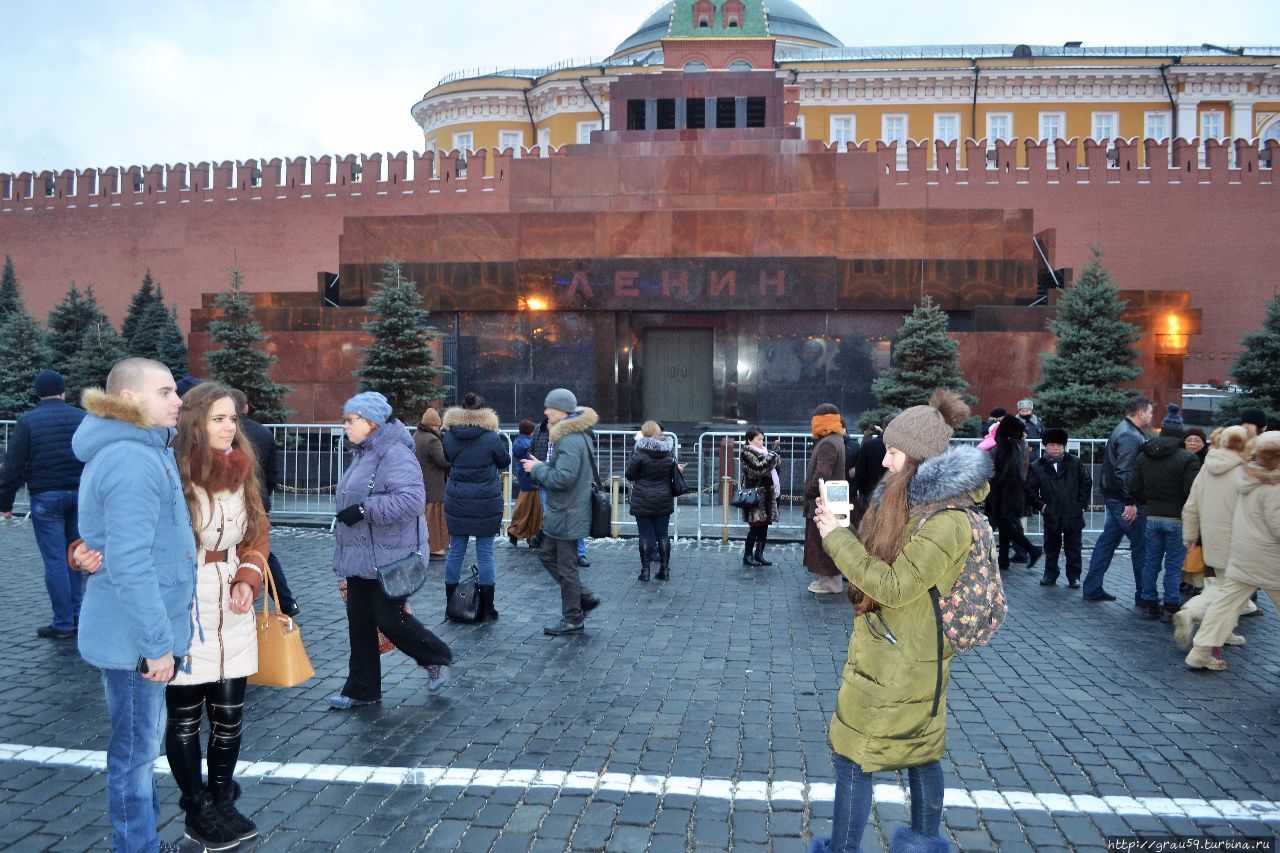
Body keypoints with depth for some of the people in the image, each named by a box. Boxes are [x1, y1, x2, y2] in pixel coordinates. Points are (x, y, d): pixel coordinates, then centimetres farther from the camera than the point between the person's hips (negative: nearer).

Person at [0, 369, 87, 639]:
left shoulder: (27, 422, -3)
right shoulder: (83, 418, 5)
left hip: (45, 497, -3)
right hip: (80, 495, 3)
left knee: (55, 560, -1)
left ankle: (63, 624, 3)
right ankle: (76, 615, 16)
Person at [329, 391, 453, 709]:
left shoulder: (395, 455, -18)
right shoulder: (363, 454, 14)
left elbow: (411, 499, -30)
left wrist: (364, 509, -28)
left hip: (390, 557, -9)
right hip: (360, 554, 10)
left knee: (389, 618, -3)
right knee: (359, 621, 11)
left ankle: (435, 659, 23)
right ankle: (362, 689, 22)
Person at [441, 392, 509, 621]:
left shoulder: (448, 436, -3)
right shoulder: (491, 437, -12)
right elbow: (505, 461, 3)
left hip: (456, 503, 3)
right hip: (486, 504, -3)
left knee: (455, 551, 13)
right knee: (485, 553, 4)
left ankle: (451, 605, 21)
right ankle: (486, 608, 9)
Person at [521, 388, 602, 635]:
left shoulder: (570, 440, -23)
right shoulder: (573, 434, 12)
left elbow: (563, 477, -28)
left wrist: (537, 469, -14)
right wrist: (541, 466, 7)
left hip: (567, 515, -11)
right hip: (560, 511, 11)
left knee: (566, 567, 2)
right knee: (547, 555, 20)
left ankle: (573, 619, 17)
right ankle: (585, 598, 26)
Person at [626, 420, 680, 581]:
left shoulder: (640, 451, -12)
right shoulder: (669, 451, 1)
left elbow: (630, 474, -8)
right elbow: (673, 473, 7)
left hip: (643, 500, -3)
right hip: (664, 499, 4)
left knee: (645, 535, 2)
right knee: (662, 534, 9)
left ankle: (645, 569, 5)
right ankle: (665, 569, 12)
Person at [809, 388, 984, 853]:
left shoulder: (947, 522, -23)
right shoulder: (911, 501, 6)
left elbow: (893, 586, -24)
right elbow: (879, 562, 13)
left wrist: (837, 537, -19)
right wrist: (842, 530, -3)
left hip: (895, 662, -9)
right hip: (913, 656, 9)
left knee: (853, 757, 1)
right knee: (920, 752, 21)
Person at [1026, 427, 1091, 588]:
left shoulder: (1074, 462, 3)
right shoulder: (1037, 467, 0)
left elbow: (1086, 482, 9)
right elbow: (1030, 489, 7)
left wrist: (1082, 502, 3)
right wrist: (1040, 505, -2)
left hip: (1073, 514, 0)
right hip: (1051, 515, 0)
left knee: (1073, 548, 6)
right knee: (1051, 547, 10)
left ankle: (1074, 576, 15)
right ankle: (1050, 575, 21)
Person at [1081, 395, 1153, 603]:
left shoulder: (1124, 430, 16)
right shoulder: (1130, 436, -17)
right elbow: (1125, 472, -25)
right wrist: (1131, 503, -25)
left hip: (1114, 498, 10)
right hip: (1125, 500, -10)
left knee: (1107, 541, 11)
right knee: (1140, 545, 0)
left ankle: (1092, 589, 16)